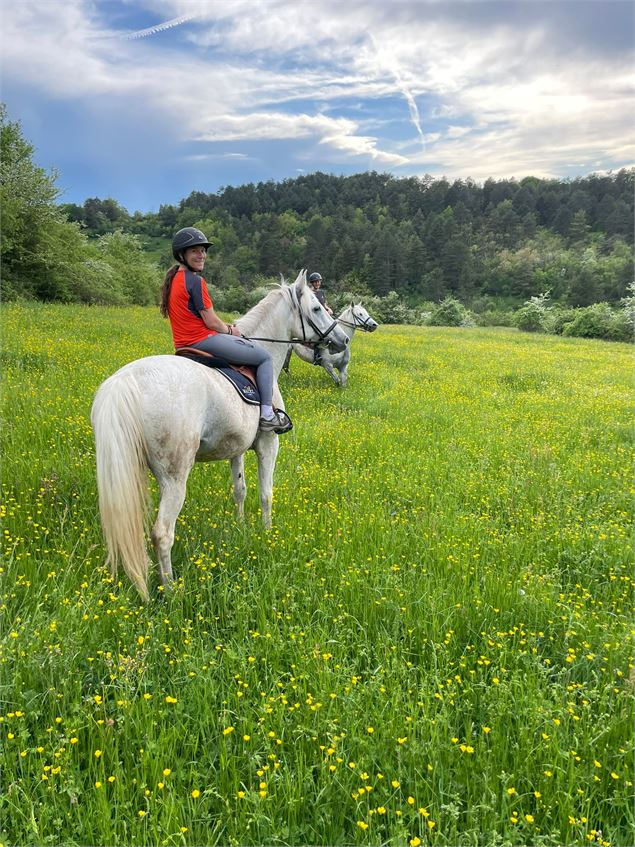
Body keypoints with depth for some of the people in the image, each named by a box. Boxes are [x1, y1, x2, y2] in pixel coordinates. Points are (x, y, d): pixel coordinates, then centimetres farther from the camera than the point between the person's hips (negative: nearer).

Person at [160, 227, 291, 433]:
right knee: (265, 357, 1)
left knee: (247, 346, 32)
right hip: (203, 341, -10)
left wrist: (226, 327, 10)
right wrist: (229, 330, 4)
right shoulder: (195, 281, -17)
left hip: (183, 344, 10)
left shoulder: (173, 279, 12)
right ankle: (267, 415, -2)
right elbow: (211, 322, -16)